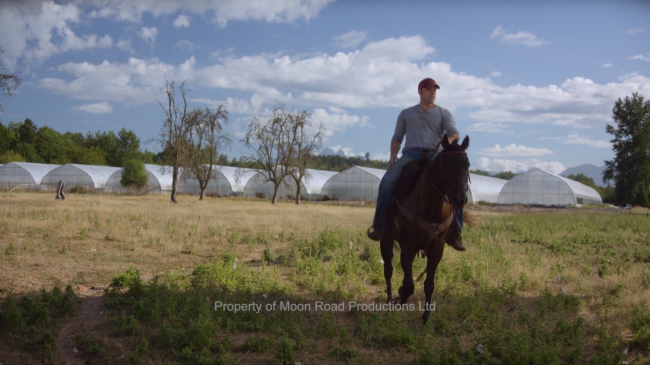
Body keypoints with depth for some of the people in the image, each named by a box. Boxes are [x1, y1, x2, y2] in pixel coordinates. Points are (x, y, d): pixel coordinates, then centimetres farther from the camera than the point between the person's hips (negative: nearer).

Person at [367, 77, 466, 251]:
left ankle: (454, 232, -15)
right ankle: (379, 224, -20)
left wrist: (448, 142, -24)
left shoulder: (444, 113, 17)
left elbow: (454, 133, 1)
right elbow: (397, 138, 21)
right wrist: (393, 156, 2)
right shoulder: (406, 114, 21)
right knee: (387, 181, -27)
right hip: (411, 154, 0)